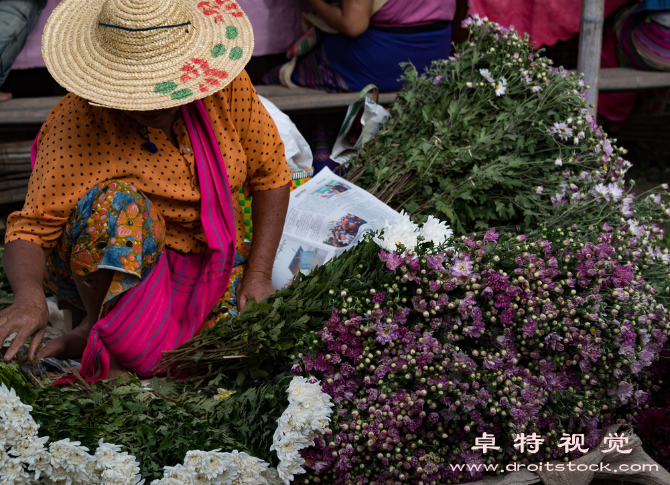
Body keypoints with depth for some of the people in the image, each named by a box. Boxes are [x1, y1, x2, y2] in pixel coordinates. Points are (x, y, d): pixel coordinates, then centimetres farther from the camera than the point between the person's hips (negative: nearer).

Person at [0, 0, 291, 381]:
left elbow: (271, 173, -3)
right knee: (118, 203, -37)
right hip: (109, 268, -3)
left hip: (208, 260, 4)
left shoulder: (227, 86, -16)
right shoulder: (77, 121, -24)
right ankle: (96, 330, -11)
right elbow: (32, 228, -26)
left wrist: (259, 274, -9)